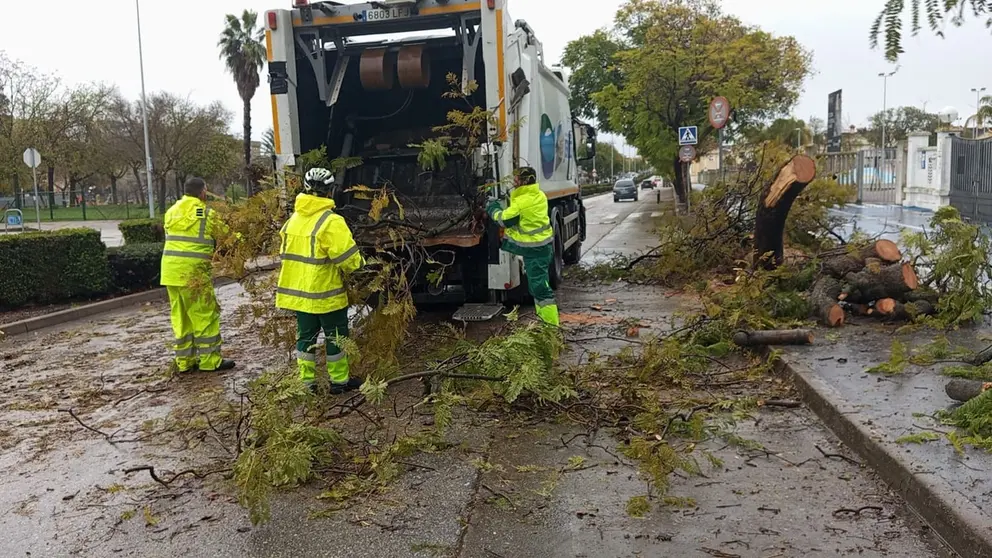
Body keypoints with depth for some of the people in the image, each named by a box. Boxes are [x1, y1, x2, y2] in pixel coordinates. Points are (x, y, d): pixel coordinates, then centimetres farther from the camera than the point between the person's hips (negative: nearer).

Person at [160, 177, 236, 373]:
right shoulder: (206, 214, -5)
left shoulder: (171, 212, 13)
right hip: (193, 273, -6)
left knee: (180, 317, 13)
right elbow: (226, 236, 3)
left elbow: (174, 238, 14)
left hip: (170, 271, 7)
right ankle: (210, 361, 5)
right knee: (205, 315, 2)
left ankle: (184, 361, 19)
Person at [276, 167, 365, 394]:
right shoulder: (331, 222, -17)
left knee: (306, 335, 15)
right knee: (335, 337, 7)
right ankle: (339, 381, 17)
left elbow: (287, 253, 14)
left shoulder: (293, 219, 6)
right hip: (325, 294, -7)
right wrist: (356, 265, 2)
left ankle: (308, 382, 21)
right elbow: (348, 258, -19)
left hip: (297, 292, 7)